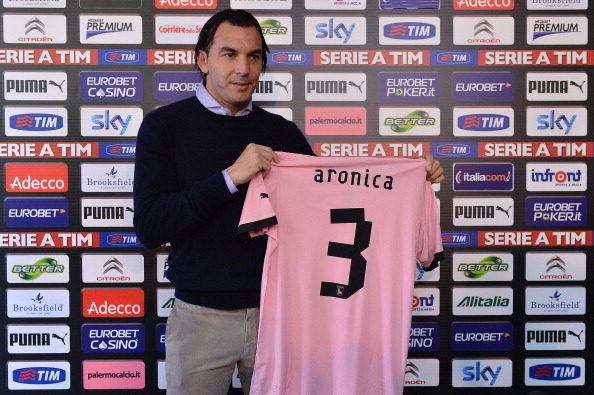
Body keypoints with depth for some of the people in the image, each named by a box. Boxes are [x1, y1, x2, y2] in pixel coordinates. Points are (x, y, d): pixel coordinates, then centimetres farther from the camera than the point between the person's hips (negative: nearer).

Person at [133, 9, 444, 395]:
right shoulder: (164, 125, -5)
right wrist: (231, 177, -24)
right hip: (200, 315, -2)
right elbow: (149, 227, -14)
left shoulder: (282, 132, 3)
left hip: (275, 313, 2)